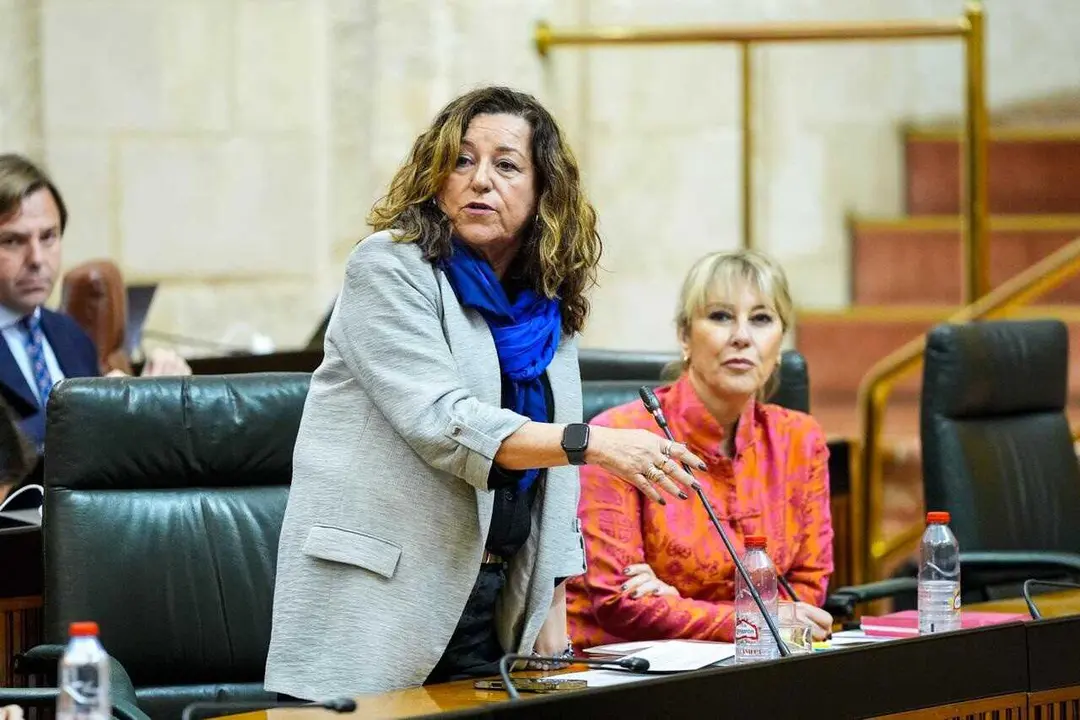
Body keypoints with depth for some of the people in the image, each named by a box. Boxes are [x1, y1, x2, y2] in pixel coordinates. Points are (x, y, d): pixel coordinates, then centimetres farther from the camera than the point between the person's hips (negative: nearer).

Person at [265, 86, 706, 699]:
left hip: (493, 601, 6)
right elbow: (442, 423, -21)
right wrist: (592, 444, -28)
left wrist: (552, 619, 10)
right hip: (378, 598, -6)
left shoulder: (549, 305, 12)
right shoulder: (390, 268, -8)